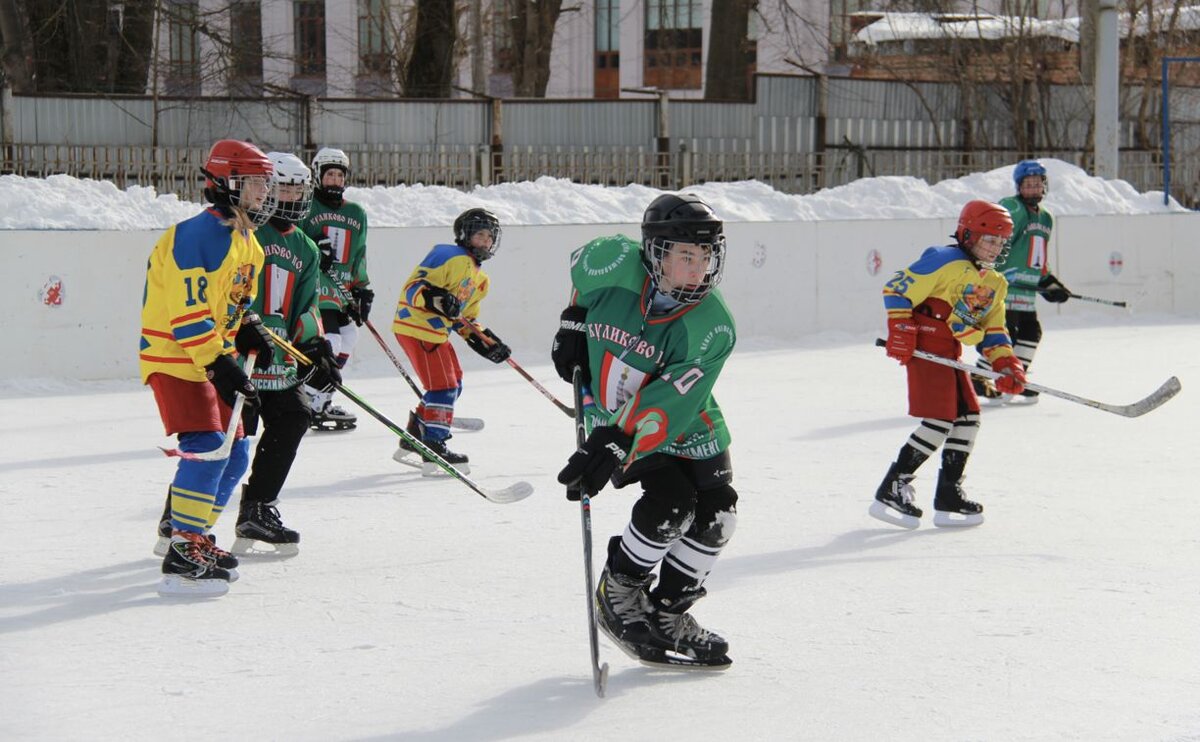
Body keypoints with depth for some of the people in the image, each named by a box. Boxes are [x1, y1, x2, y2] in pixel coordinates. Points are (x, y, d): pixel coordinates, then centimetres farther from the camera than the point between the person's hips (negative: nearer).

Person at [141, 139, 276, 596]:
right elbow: (188, 311, -25)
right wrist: (220, 365, -27)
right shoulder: (201, 234, -19)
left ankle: (193, 538, 23)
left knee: (234, 454, 11)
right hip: (175, 357, -10)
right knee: (207, 449, -21)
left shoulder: (243, 238, 14)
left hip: (211, 357, 10)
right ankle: (181, 557, -22)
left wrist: (247, 334, 6)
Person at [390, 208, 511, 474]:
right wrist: (434, 299, -36)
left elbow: (466, 319, 24)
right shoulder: (451, 258, -12)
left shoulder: (480, 280, 19)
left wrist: (486, 342, 11)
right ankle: (434, 450, -13)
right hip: (416, 326, -10)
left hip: (436, 332, 10)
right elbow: (414, 288, -19)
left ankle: (412, 441, 24)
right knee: (443, 387, -13)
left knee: (453, 386, 16)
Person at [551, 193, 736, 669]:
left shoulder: (712, 327, -28)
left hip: (685, 422, 2)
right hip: (611, 413, -2)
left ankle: (668, 611, 15)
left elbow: (668, 404, -37)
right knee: (670, 502, -20)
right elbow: (582, 266, 3)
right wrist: (574, 321, 0)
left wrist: (616, 447, -47)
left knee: (716, 512, -5)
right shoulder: (616, 265, -26)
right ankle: (617, 594, 2)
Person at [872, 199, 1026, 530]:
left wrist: (1006, 364, 3)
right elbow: (897, 289, -12)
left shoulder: (995, 284, 17)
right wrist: (900, 330, -18)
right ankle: (891, 490, -13)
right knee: (940, 420, -15)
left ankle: (948, 497, 16)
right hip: (924, 346, -9)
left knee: (967, 418, 8)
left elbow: (993, 331, 19)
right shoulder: (945, 262, -11)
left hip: (950, 354, 9)